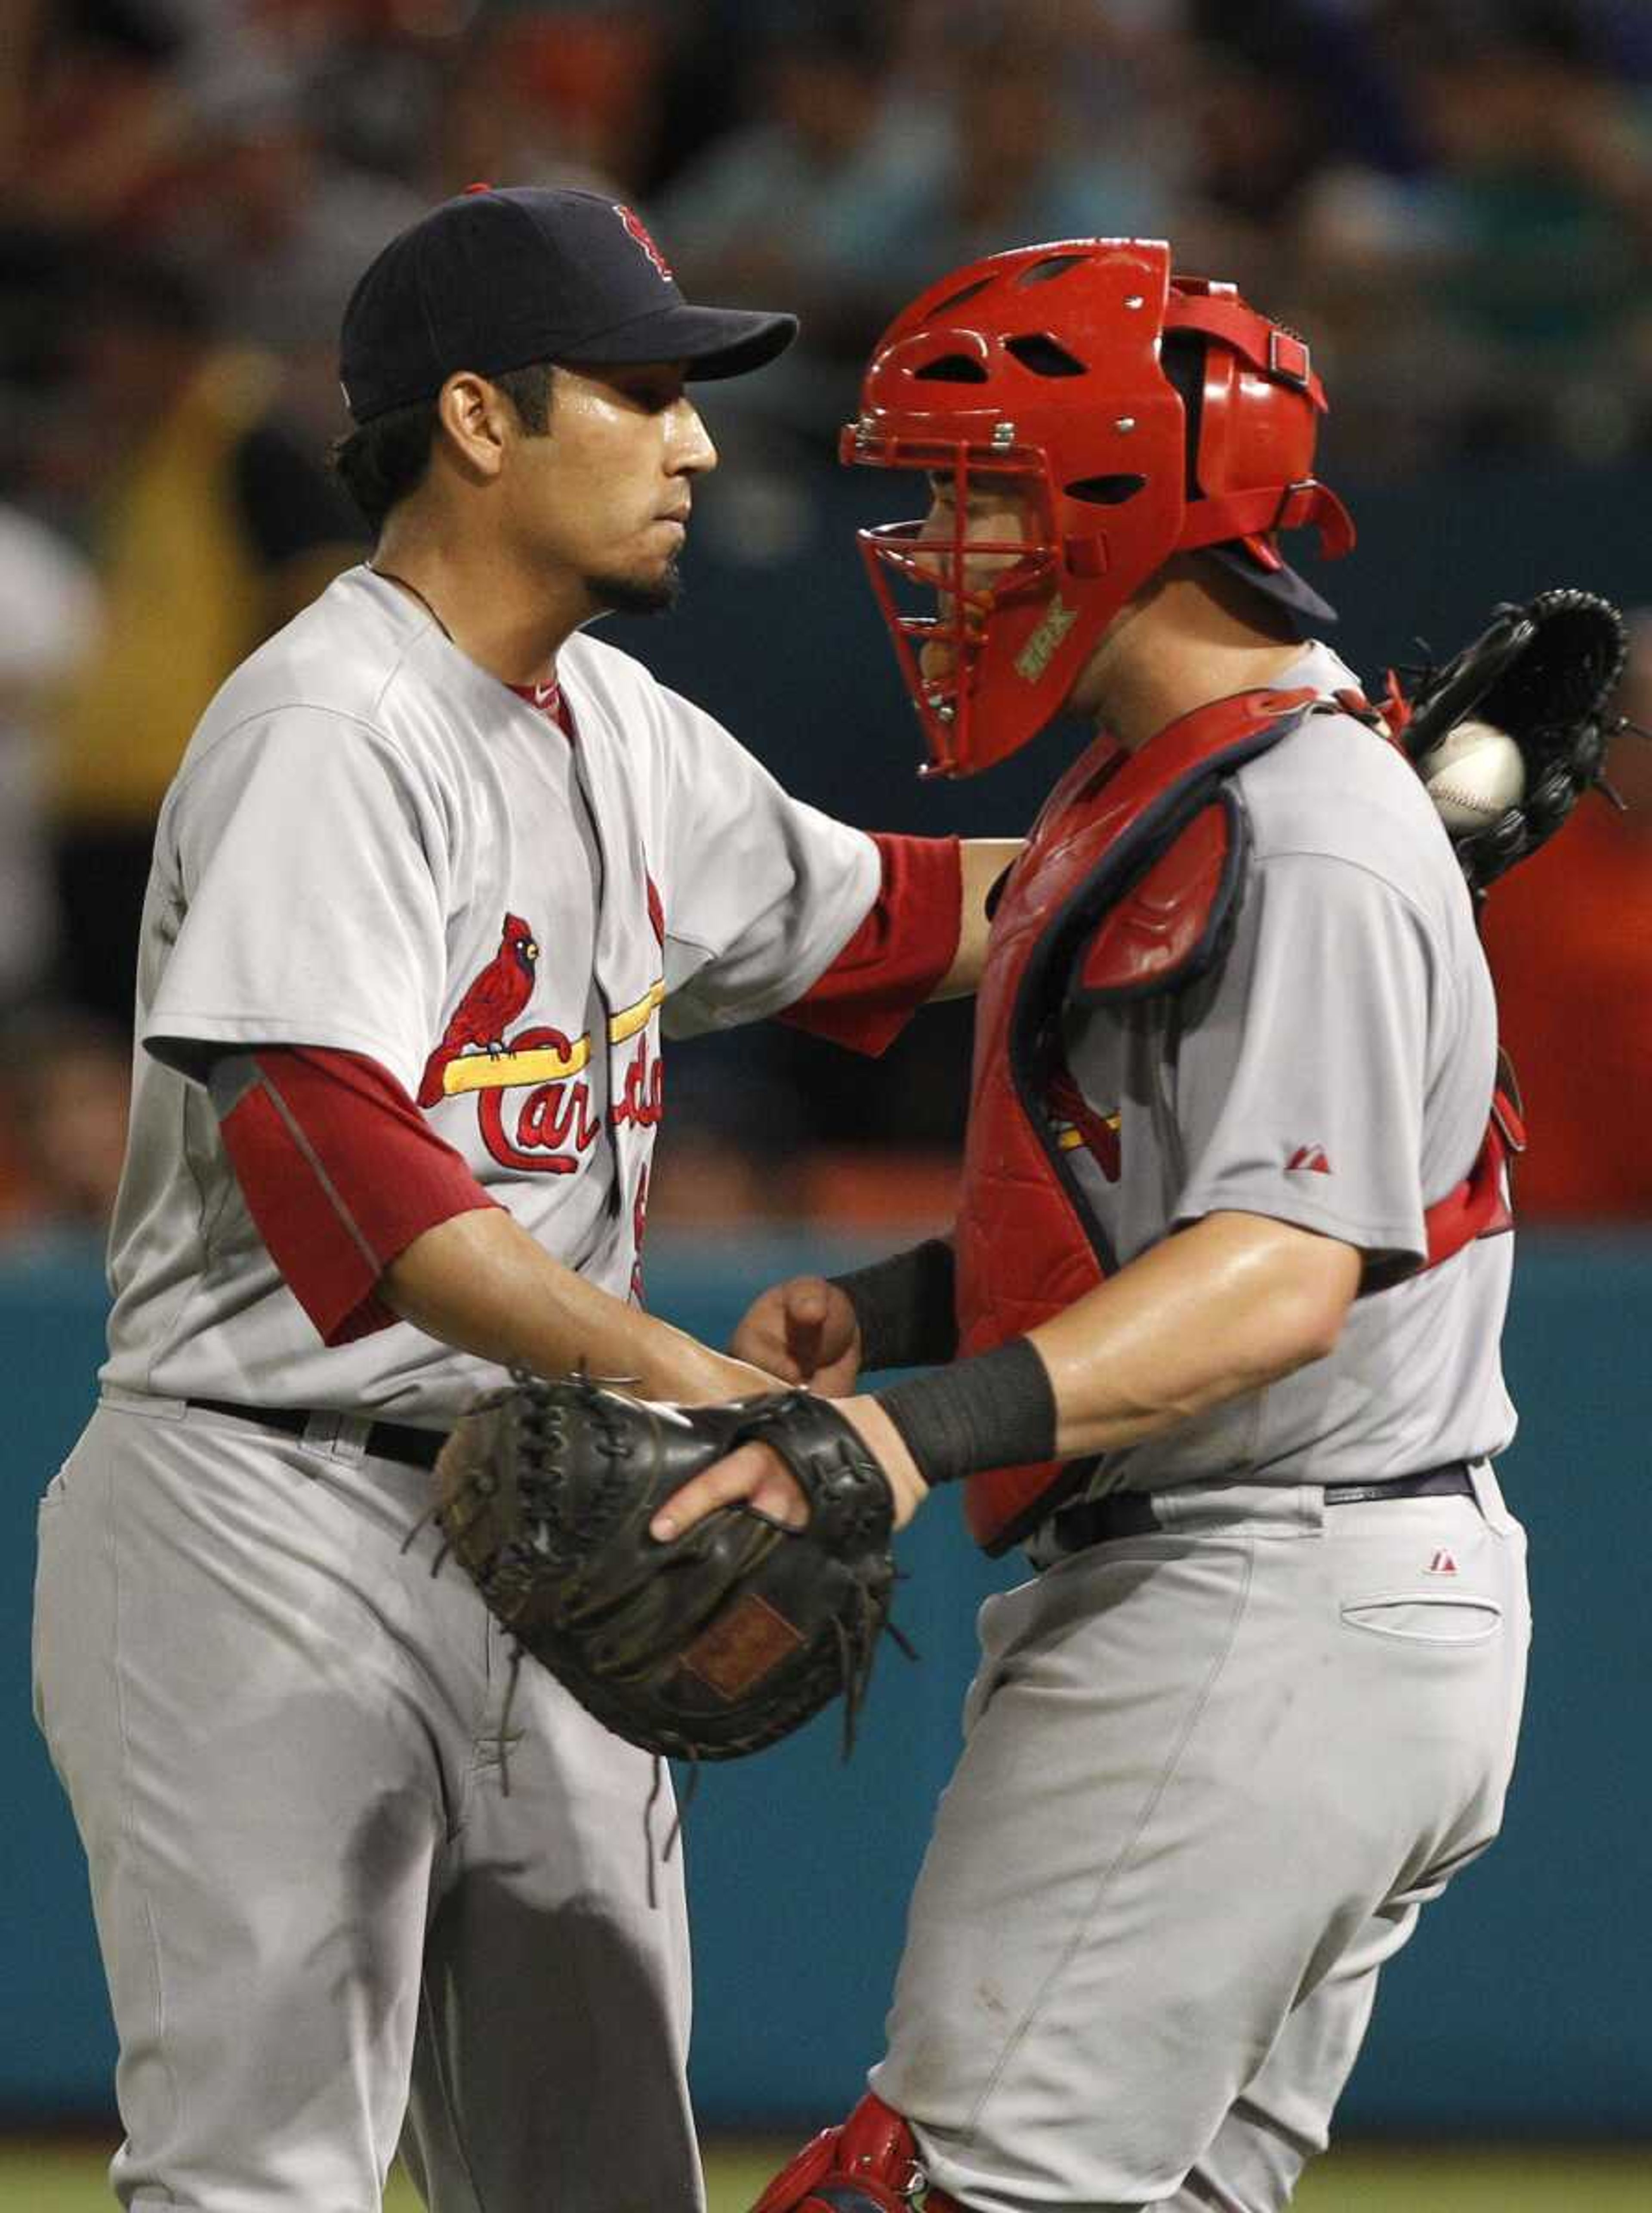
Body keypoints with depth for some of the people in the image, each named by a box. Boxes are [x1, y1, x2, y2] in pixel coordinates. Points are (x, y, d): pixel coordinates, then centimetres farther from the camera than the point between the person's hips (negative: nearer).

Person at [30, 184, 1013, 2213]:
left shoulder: (618, 732, 13)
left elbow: (873, 919, 23)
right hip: (277, 1526, -9)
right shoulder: (330, 731, -17)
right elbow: (322, 1136, -30)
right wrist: (664, 1366, -42)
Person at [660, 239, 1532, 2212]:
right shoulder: (1147, 794, 17)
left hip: (1267, 1617, -11)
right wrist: (882, 1311, 6)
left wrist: (935, 1427, -40)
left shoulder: (1306, 838, -17)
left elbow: (1286, 1269, -28)